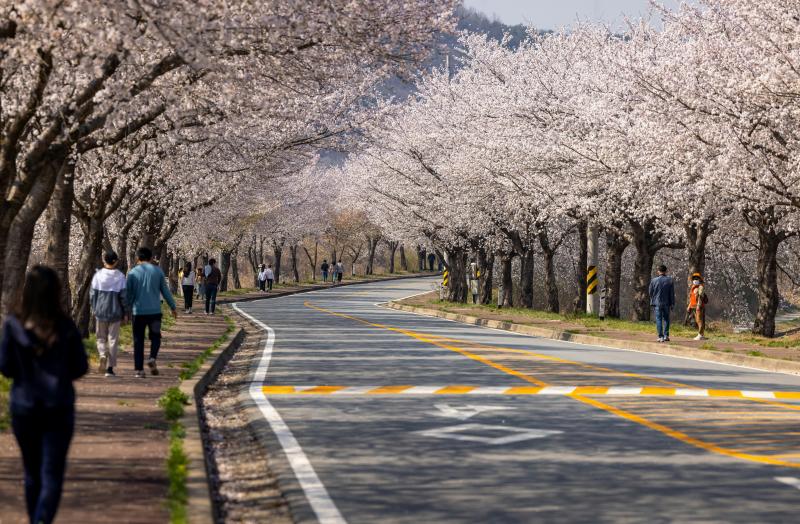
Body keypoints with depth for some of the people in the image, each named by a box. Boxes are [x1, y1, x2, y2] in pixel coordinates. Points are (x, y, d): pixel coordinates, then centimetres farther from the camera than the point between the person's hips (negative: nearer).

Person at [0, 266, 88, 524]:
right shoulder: (65, 327, -11)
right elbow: (80, 368, -2)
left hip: (23, 406, 2)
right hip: (58, 407, -1)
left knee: (32, 473, 19)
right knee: (52, 475, 0)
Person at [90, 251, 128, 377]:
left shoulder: (98, 275, -4)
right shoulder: (120, 277, -7)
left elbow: (92, 294, -1)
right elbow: (124, 296, -6)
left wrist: (95, 308, 14)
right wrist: (125, 313, 4)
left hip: (100, 311, 1)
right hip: (115, 312, -1)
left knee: (101, 338, 15)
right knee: (113, 339, 7)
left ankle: (103, 355, -14)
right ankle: (110, 368, 5)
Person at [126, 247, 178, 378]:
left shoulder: (133, 273, 0)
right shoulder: (158, 271, 2)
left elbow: (129, 294, 2)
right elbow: (165, 291, 6)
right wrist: (173, 307, 16)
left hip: (138, 312, 0)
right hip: (155, 311, 0)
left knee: (138, 340, 6)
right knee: (155, 336, 15)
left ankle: (139, 369, 4)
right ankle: (152, 358, -10)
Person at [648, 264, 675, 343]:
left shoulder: (654, 280, -5)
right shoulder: (670, 280, -2)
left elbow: (650, 292, 4)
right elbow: (672, 294, 0)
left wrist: (652, 301, 20)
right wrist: (672, 304, 6)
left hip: (657, 303, -1)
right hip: (667, 303, 1)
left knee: (659, 319, 2)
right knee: (666, 319, 14)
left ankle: (661, 337, -3)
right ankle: (666, 335, 11)